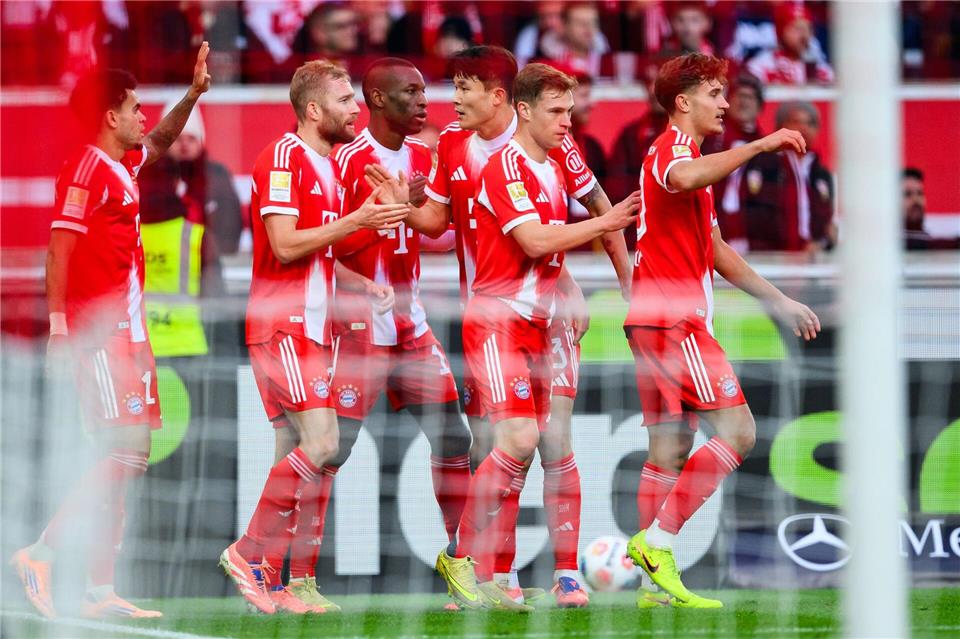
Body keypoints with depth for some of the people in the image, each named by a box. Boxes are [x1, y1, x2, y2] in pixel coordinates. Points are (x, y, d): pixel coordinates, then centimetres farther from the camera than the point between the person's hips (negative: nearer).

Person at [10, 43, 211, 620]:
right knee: (128, 455, -14)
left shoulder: (124, 165, 14)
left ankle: (101, 590, 9)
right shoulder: (89, 169, -12)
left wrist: (193, 94, 25)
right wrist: (59, 326, -23)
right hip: (103, 329, -10)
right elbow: (60, 247, -19)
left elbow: (160, 141, 37)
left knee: (127, 459, 8)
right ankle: (41, 555, -11)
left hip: (128, 328, 10)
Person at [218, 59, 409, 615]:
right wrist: (356, 221, -18)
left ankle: (272, 580, 7)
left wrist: (367, 286, 10)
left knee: (296, 457, 6)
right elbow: (285, 246, -19)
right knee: (321, 444, -18)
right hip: (283, 325, -9)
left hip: (313, 328, 9)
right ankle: (249, 552, -9)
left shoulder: (329, 165, 18)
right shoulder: (284, 158, -11)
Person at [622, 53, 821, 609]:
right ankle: (658, 541, -16)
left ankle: (656, 583, 3)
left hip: (660, 322, 10)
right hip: (673, 318, -10)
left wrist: (780, 301, 32)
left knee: (671, 450, 6)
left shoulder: (691, 155, 26)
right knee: (738, 431, -13)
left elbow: (714, 250, 33)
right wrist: (760, 145, -30)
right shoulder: (673, 146, -7)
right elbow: (684, 179, -35)